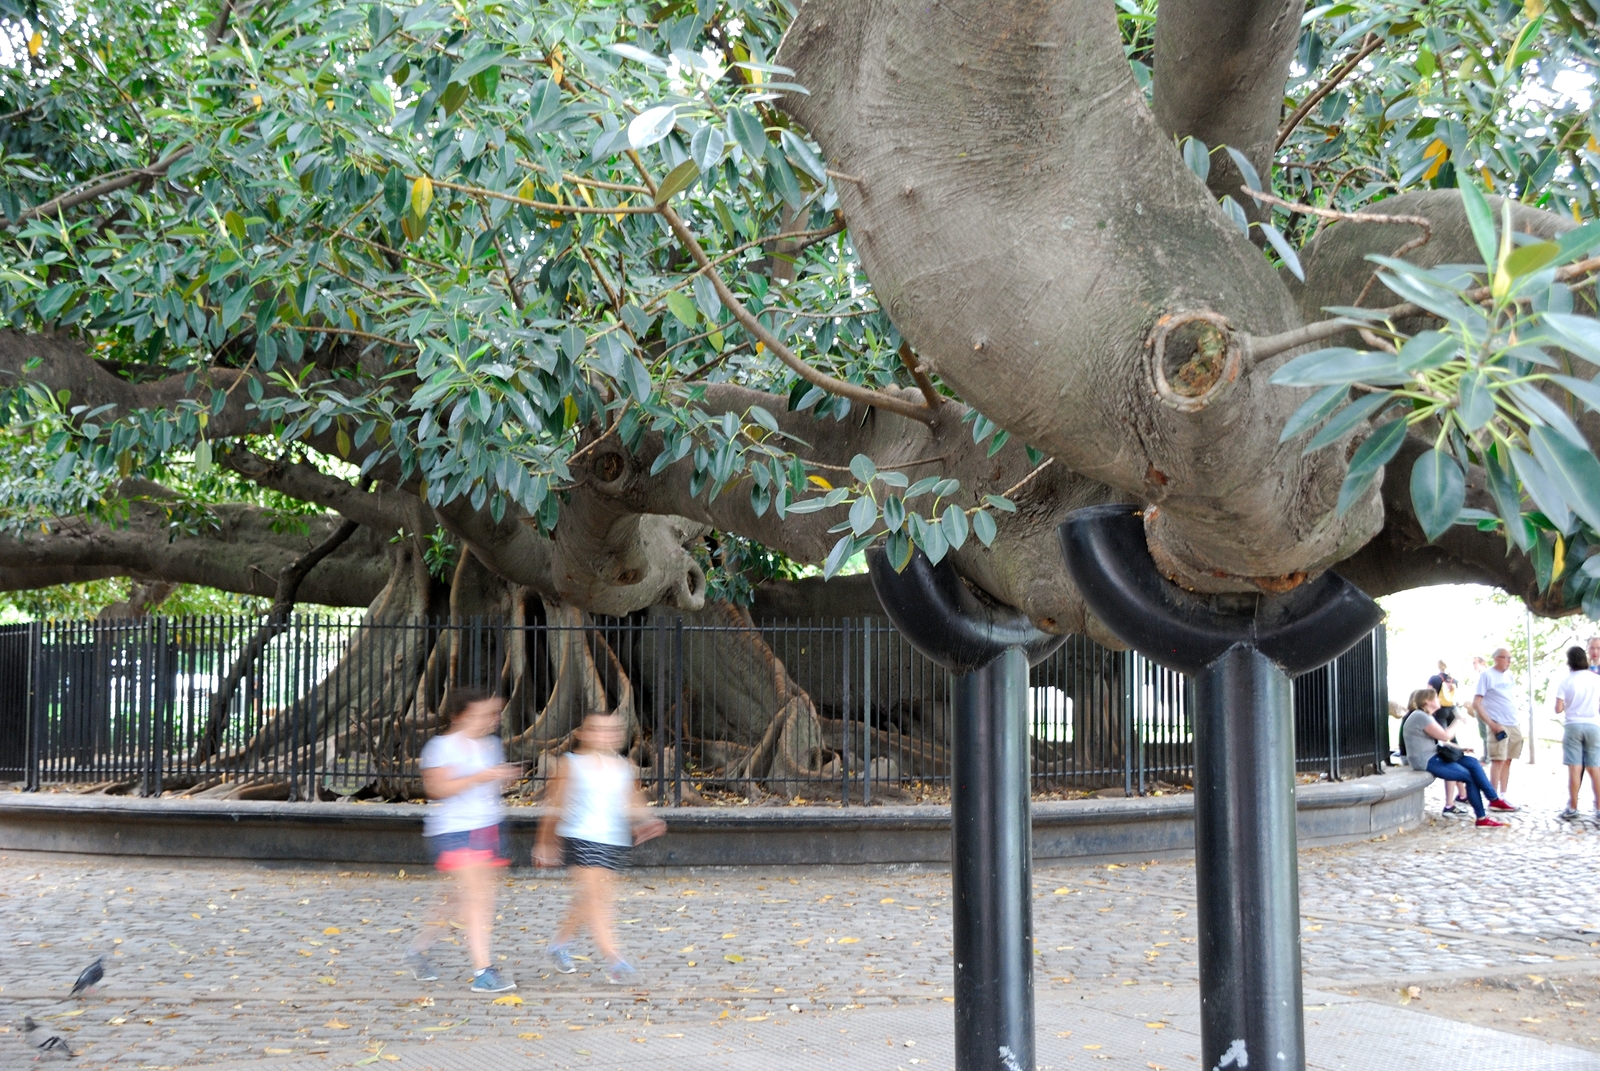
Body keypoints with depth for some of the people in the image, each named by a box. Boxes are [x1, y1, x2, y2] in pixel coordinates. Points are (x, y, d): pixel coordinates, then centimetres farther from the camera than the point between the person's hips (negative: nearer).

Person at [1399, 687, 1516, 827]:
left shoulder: (1427, 717, 17)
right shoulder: (1420, 717, -17)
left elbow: (1441, 740, 19)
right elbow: (1445, 737, -16)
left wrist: (1460, 748, 7)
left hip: (1434, 756, 10)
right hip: (1426, 762, -10)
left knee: (1473, 763, -1)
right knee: (1469, 776, -10)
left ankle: (1494, 799, 1)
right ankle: (1482, 818, -3)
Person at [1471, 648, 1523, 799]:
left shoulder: (1510, 676, 13)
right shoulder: (1486, 675, -7)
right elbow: (1476, 704, -10)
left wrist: (1516, 720, 13)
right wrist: (1491, 723, -16)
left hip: (1513, 724, 7)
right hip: (1498, 725, -7)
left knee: (1507, 760, 8)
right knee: (1498, 760, -10)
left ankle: (1503, 796, 13)